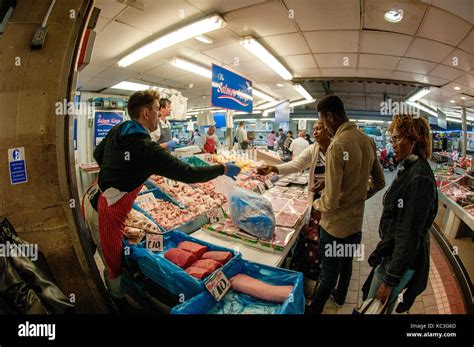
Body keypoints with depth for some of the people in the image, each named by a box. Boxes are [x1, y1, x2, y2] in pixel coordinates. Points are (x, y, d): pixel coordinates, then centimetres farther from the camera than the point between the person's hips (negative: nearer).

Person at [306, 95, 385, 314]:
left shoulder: (337, 146, -27)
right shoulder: (367, 141, -2)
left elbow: (331, 201, -26)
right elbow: (379, 182, 9)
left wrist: (317, 204, -6)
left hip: (335, 226, -7)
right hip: (356, 222, 7)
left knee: (329, 275, 12)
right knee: (347, 264, 28)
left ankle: (315, 310, 35)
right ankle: (340, 297, 52)